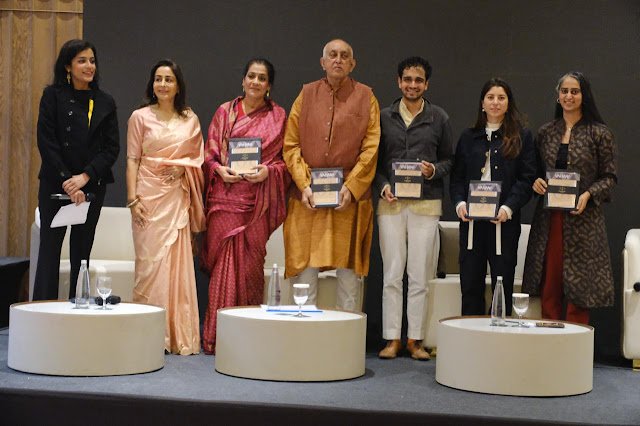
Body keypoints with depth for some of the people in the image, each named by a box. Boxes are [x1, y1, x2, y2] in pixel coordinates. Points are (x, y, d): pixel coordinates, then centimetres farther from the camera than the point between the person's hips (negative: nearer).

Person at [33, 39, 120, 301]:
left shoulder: (105, 103, 9)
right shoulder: (53, 95, 1)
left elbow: (112, 148, 3)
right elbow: (46, 142, -5)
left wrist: (85, 177, -10)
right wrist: (66, 181, -13)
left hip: (92, 186, 3)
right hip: (55, 186, -3)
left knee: (82, 252, 5)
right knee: (49, 249, -3)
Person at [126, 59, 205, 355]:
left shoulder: (190, 119, 11)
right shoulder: (140, 117, 4)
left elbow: (198, 156, 16)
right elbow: (132, 160, 1)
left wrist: (183, 167, -5)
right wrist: (133, 199, -8)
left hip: (178, 196, 2)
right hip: (149, 194, -2)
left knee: (178, 260, -1)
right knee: (150, 259, -4)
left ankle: (178, 335, 5)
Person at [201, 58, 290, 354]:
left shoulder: (278, 116, 8)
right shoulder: (225, 112, 10)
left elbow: (286, 158, 7)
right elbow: (209, 154, 10)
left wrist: (268, 171, -12)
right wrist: (220, 170, -9)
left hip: (258, 198, -1)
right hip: (225, 195, 1)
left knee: (250, 262, -1)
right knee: (224, 260, -3)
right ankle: (217, 337, 3)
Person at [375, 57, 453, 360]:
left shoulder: (438, 118, 7)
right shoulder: (384, 116, 9)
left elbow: (449, 159, 11)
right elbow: (375, 158, 11)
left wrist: (435, 170, -9)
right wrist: (383, 185, -5)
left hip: (426, 203, 0)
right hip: (391, 202, 1)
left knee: (420, 275, 0)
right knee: (392, 274, 1)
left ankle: (415, 339, 8)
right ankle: (392, 338, 7)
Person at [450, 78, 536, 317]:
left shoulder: (521, 137, 5)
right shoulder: (468, 137, 14)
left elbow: (527, 179, -2)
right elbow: (457, 177, 11)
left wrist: (509, 208, -15)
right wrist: (459, 203, -7)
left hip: (505, 220, -3)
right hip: (471, 220, 3)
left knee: (502, 285, 1)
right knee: (470, 285, 3)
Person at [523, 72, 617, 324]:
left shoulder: (599, 133, -1)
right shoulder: (545, 132, 10)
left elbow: (609, 177, 0)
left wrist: (588, 194, -16)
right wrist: (536, 181, -4)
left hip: (582, 220, -3)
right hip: (548, 219, 3)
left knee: (578, 287, -2)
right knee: (548, 288, 4)